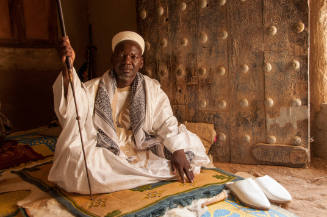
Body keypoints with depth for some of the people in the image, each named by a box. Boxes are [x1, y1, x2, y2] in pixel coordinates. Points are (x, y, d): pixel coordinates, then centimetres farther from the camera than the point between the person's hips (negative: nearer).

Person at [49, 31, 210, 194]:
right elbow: (75, 109, -19)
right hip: (103, 157, -1)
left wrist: (178, 151, -23)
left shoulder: (152, 89, 5)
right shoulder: (93, 88, 1)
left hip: (142, 153, 2)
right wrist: (67, 67, -35)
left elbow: (167, 123, -5)